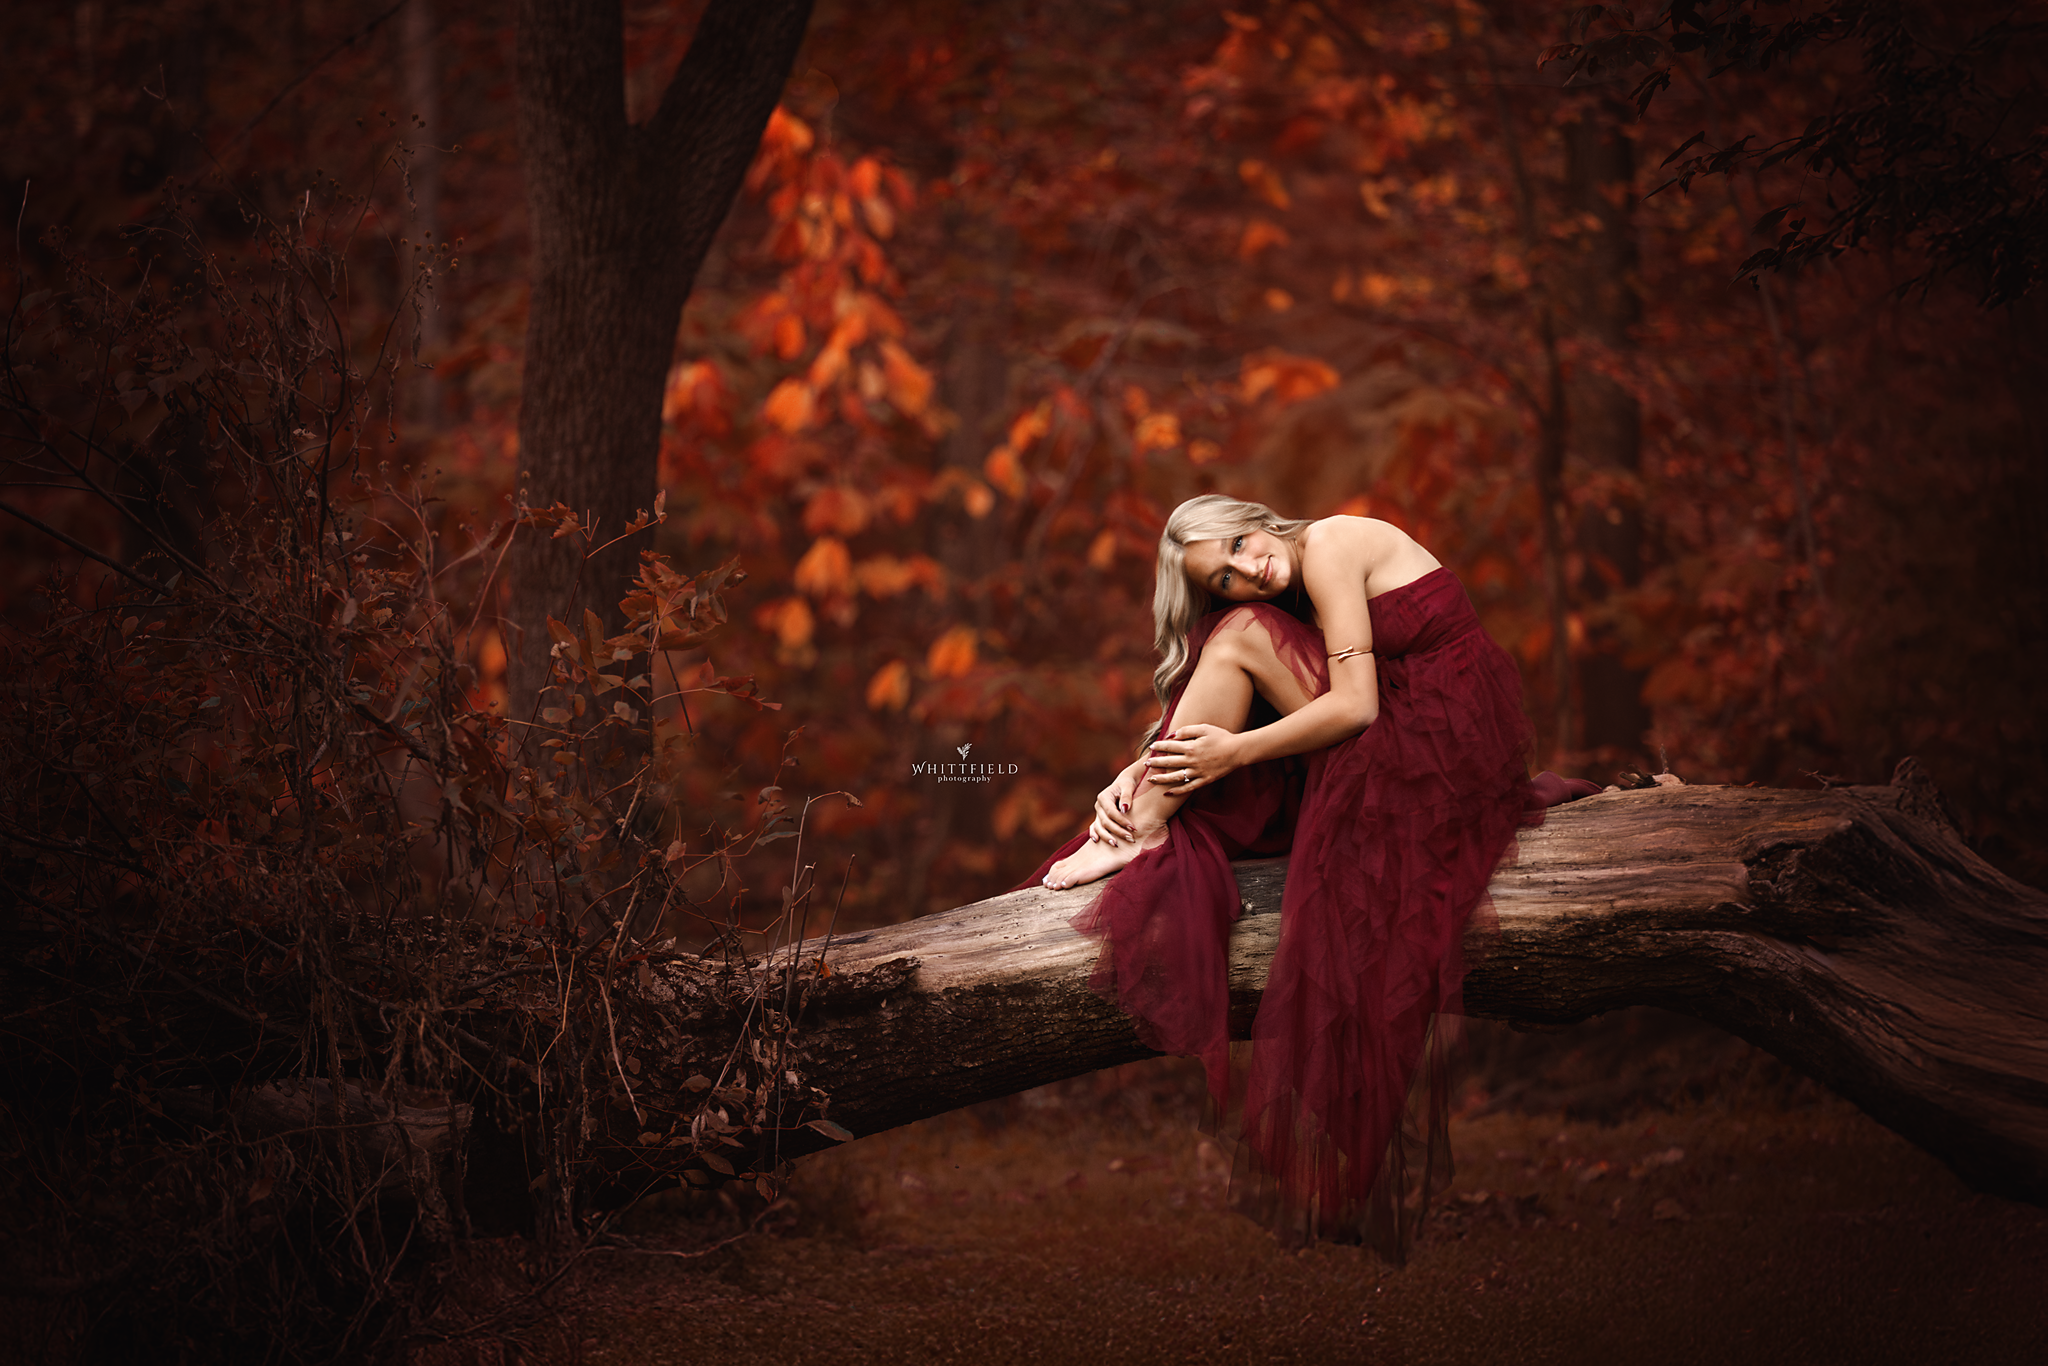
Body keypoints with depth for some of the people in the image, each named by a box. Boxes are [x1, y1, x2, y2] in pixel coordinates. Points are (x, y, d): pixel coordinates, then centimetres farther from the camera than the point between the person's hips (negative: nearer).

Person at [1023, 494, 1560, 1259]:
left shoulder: (1331, 544, -11)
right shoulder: (1288, 599, 15)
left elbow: (1355, 706, -19)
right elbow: (1195, 722, 11)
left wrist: (1235, 750, -18)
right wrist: (1130, 780, -4)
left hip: (1450, 746, -9)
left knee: (1242, 634, -14)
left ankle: (1145, 832, -10)